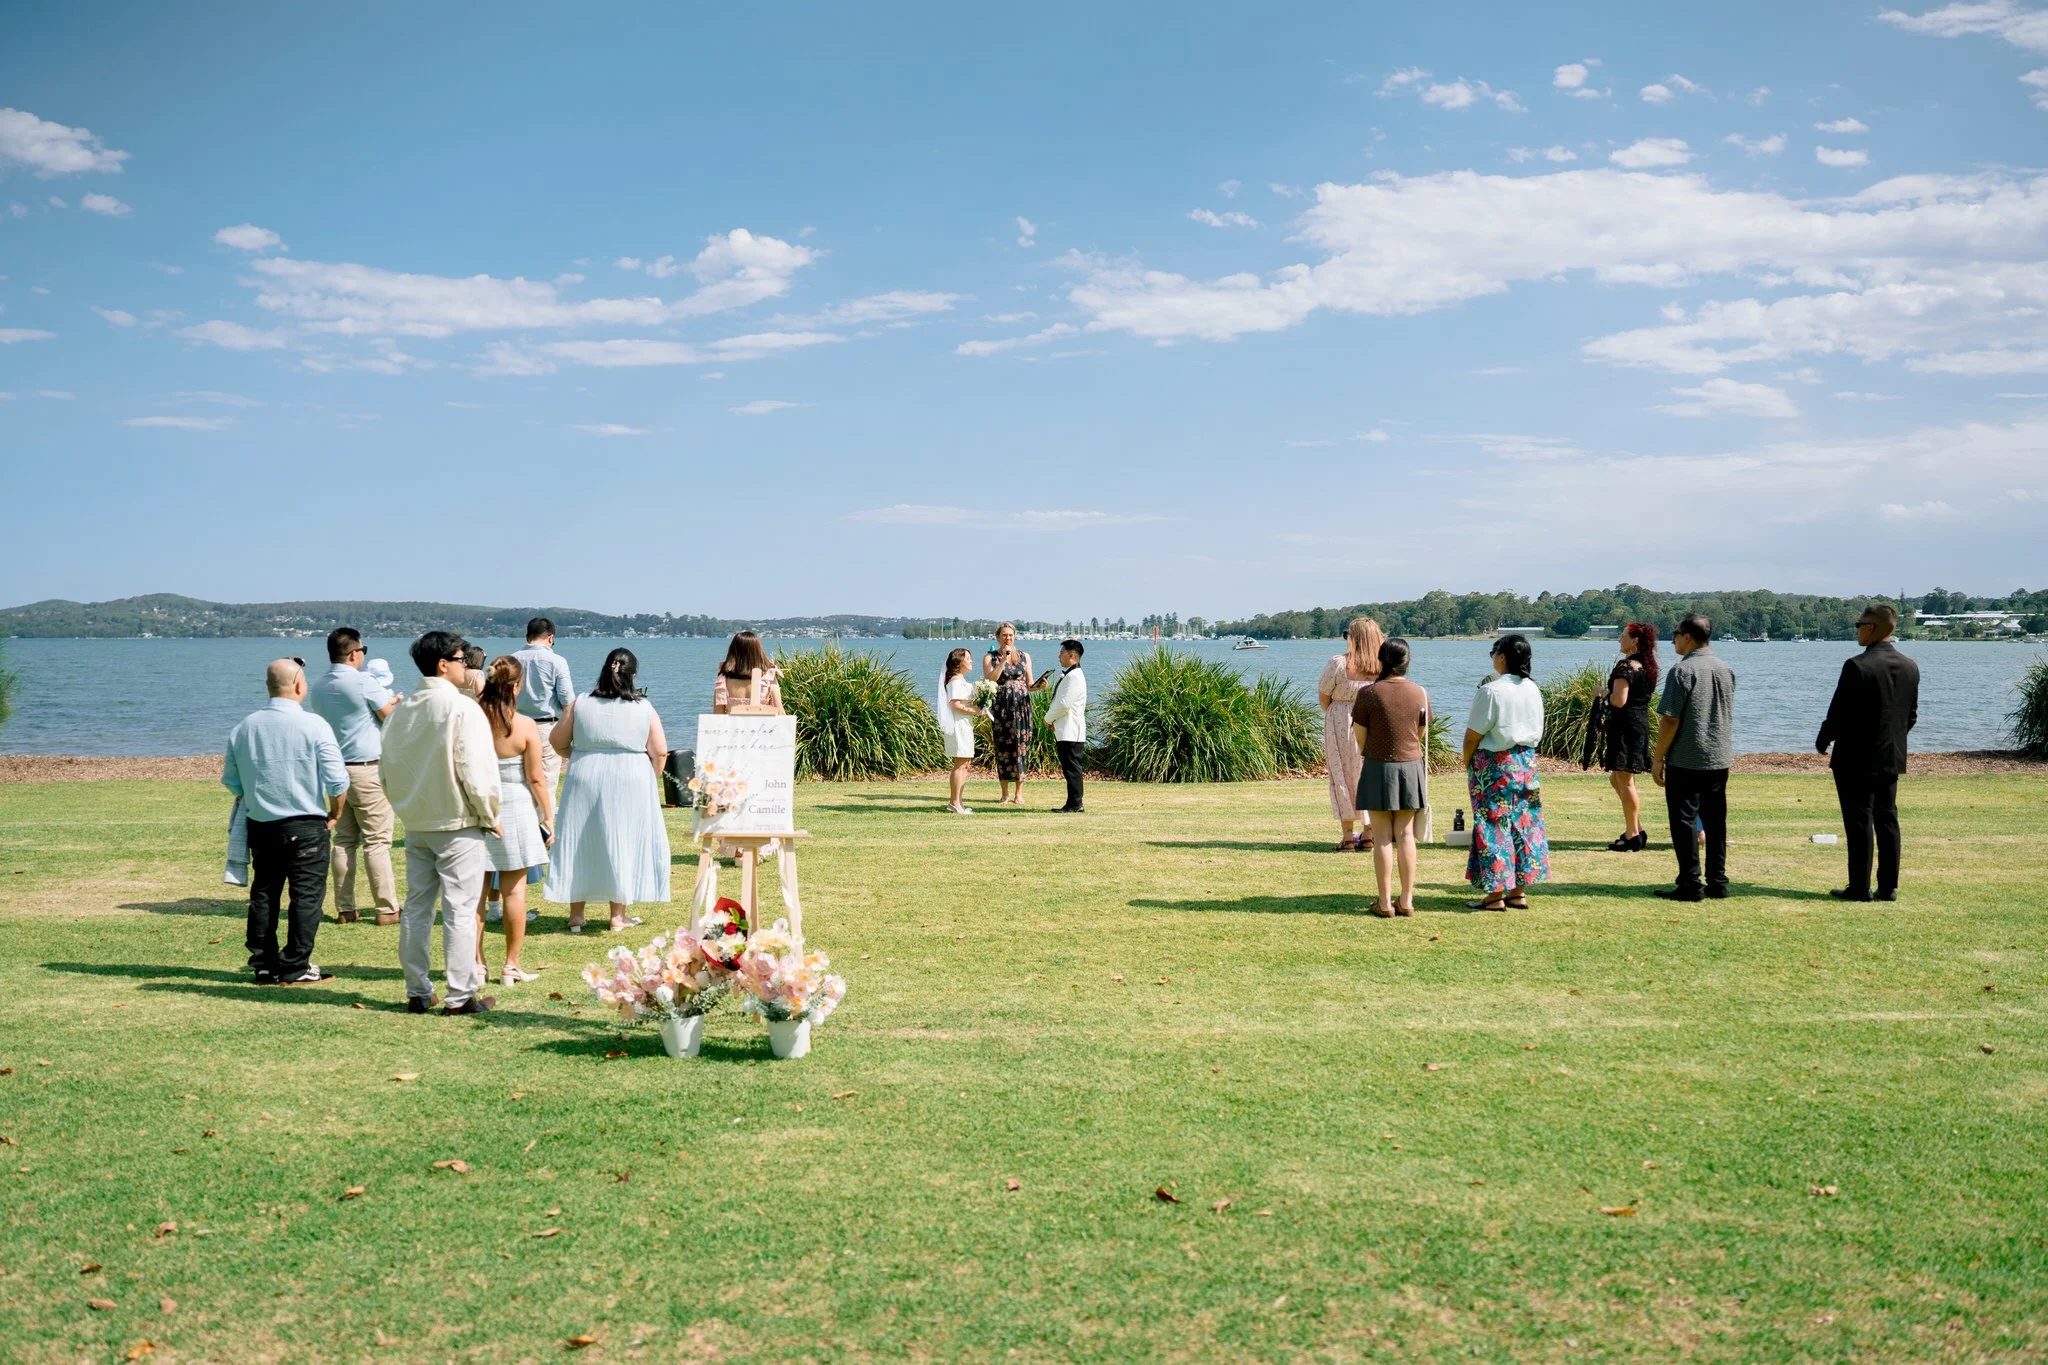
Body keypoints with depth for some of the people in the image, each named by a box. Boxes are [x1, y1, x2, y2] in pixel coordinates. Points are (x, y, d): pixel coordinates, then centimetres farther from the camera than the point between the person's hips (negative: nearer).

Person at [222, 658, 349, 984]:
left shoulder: (244, 728, 4)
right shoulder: (314, 725, -11)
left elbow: (230, 780, 11)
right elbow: (336, 780, -14)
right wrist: (334, 815, 2)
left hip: (260, 823, 5)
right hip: (305, 825, -5)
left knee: (263, 893, 14)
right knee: (306, 895, 2)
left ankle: (263, 964, 18)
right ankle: (295, 967, 3)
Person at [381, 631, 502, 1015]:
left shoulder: (402, 710, 5)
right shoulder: (462, 709, -16)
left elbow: (388, 769, 11)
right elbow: (476, 770, -19)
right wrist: (490, 815, -6)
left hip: (415, 822, 7)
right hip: (457, 824, -6)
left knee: (416, 905, 12)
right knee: (460, 910, -1)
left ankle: (417, 992, 18)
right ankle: (461, 995, 2)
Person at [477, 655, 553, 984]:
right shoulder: (525, 727, -12)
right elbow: (536, 778, -8)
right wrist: (548, 818, 3)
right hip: (515, 809, -2)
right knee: (514, 889, 7)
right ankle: (511, 965, 11)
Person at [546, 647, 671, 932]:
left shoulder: (580, 704, -2)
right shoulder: (644, 709, -5)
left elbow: (557, 741, 5)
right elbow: (659, 752, -6)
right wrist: (650, 779, 12)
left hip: (584, 781, 1)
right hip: (630, 784, -1)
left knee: (579, 844, 12)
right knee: (622, 844, 8)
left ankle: (576, 915, 17)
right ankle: (618, 916, 12)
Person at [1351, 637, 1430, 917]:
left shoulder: (1368, 693, -13)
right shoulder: (1419, 693, -3)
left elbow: (1359, 738, -7)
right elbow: (1421, 733, 8)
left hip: (1378, 768, -3)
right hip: (1410, 766, 3)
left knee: (1382, 837, 3)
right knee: (1405, 835, 10)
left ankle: (1385, 902, 5)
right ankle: (1407, 901, 12)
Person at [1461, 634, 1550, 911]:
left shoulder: (1491, 691, -17)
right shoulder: (1533, 690, 4)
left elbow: (1473, 734, -13)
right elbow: (1537, 731, 11)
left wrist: (1467, 763, 1)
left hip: (1494, 764, -7)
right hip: (1526, 761, 7)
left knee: (1494, 826, -1)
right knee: (1523, 824, 10)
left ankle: (1495, 894, 1)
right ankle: (1519, 891, 14)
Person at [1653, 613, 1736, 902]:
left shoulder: (1682, 670, -13)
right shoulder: (1726, 670, 9)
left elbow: (1670, 719, -15)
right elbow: (1727, 715, 17)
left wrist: (1658, 758, -9)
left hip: (1686, 760, -7)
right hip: (1720, 759, 7)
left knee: (1683, 821, -1)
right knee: (1715, 821, 11)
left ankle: (1690, 885, -1)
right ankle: (1717, 882, 14)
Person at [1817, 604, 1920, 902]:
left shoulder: (1857, 666, -18)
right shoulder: (1910, 667, 4)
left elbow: (1839, 713, -15)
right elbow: (1911, 716, 10)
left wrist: (1823, 740, 1)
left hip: (1856, 757, -6)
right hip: (1892, 757, 6)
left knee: (1859, 822, -1)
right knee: (1887, 820, 10)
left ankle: (1859, 887, 2)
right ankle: (1888, 887, 13)